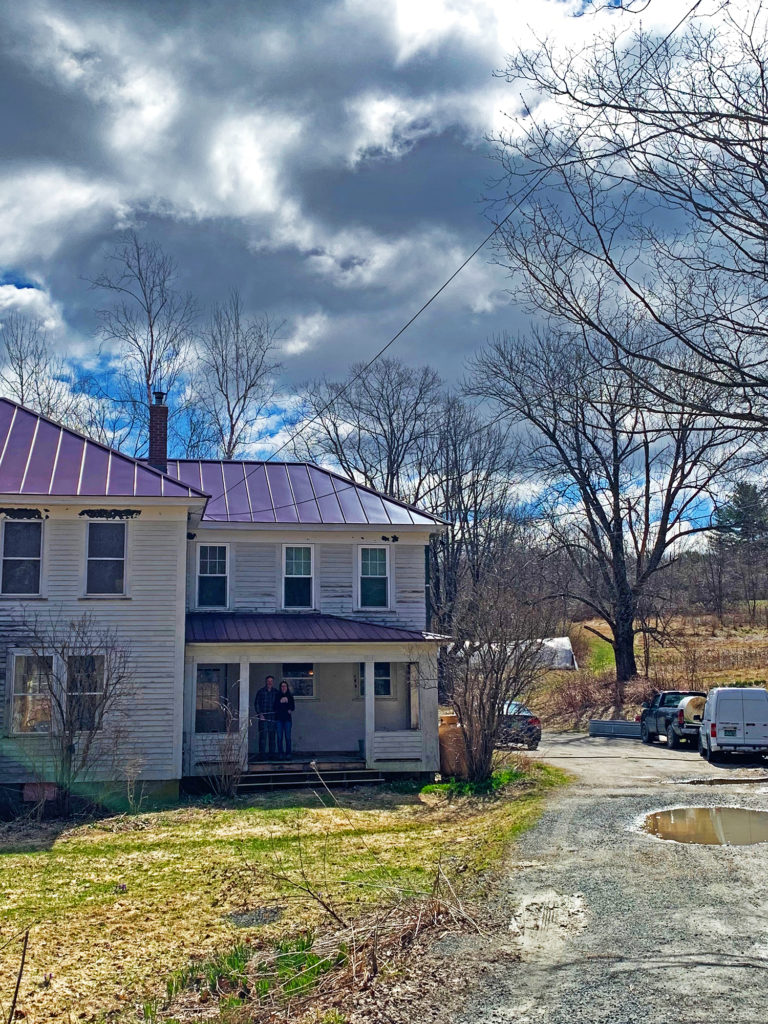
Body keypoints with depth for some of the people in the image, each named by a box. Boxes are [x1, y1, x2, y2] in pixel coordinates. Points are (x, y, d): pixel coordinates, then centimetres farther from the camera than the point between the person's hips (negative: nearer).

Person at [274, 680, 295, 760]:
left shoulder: (290, 696, 11)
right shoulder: (277, 696, 6)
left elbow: (293, 707, 9)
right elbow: (275, 707, -1)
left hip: (287, 718, 1)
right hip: (279, 718, -1)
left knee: (288, 737, -5)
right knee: (279, 737, -3)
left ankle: (288, 753, -1)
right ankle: (280, 753, 1)